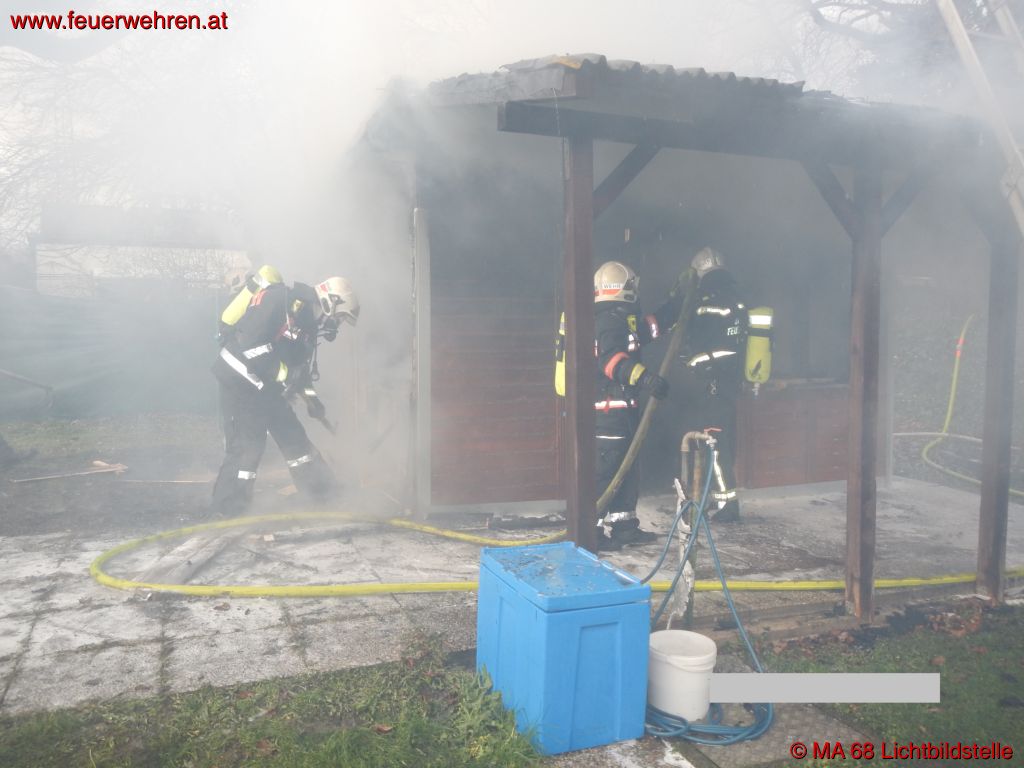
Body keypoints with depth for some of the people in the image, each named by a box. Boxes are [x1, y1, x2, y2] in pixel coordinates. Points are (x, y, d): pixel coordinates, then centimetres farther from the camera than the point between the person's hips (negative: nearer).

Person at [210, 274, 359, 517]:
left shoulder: (307, 324, 10)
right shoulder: (278, 300, -19)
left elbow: (301, 365, 20)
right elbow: (248, 340, -29)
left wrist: (311, 397, 13)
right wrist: (281, 373, -22)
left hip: (266, 386, 9)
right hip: (239, 380, -9)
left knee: (293, 435, 11)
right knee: (247, 443, -11)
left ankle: (325, 490, 20)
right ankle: (228, 508, 0)